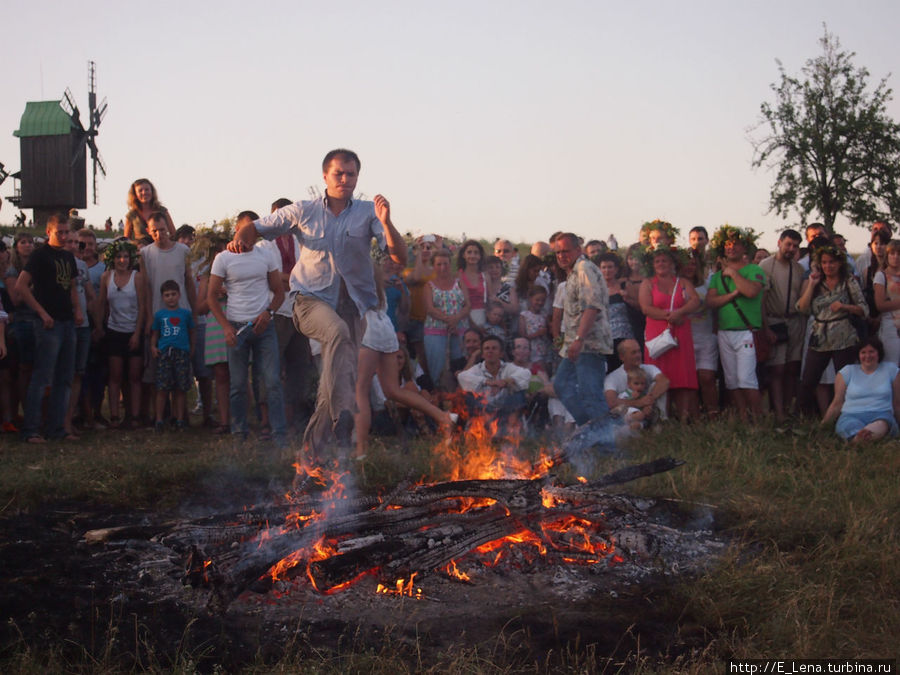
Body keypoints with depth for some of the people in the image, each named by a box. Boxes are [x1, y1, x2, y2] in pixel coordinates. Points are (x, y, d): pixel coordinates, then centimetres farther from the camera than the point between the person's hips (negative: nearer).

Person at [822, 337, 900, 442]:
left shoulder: (891, 369, 15)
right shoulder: (848, 371, 13)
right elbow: (837, 404, 16)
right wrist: (823, 424, 11)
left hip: (881, 415, -1)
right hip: (851, 416, 1)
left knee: (881, 425, -42)